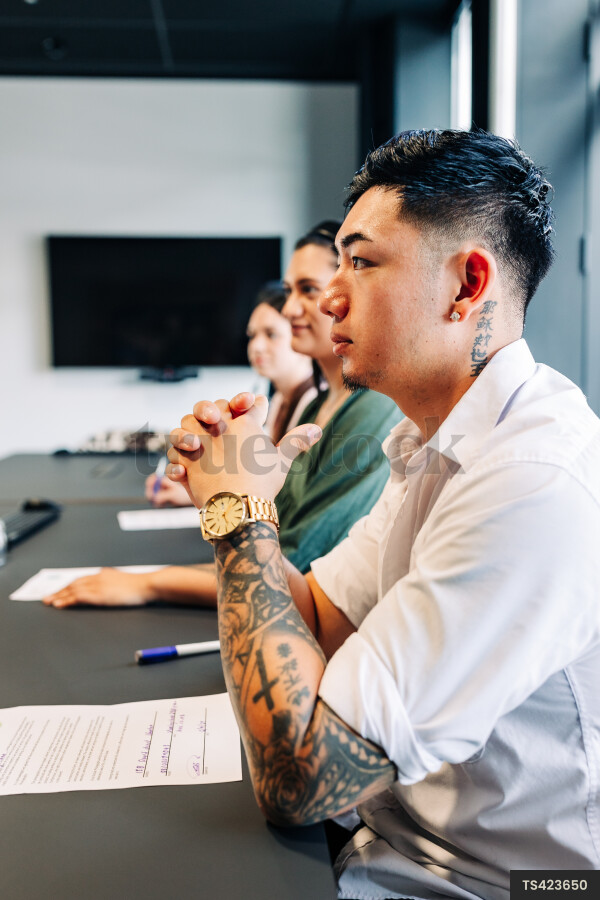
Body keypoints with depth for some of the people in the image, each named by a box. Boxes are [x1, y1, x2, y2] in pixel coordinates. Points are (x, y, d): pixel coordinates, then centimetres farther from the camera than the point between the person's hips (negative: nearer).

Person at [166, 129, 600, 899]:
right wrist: (224, 492, -10)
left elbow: (299, 779, -29)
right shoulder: (437, 446, 2)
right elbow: (316, 622, 6)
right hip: (392, 834, 7)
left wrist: (241, 512, -21)